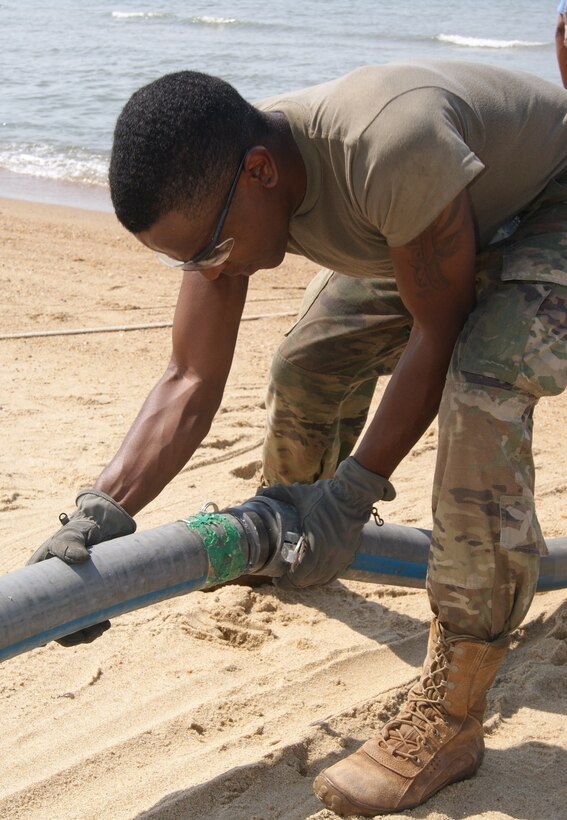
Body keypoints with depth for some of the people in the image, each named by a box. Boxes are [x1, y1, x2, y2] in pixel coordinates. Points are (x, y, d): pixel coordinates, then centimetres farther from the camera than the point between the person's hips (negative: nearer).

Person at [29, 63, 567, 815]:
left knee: (483, 382, -31)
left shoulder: (389, 148, -42)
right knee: (310, 364, 6)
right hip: (439, 218, 7)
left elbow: (439, 334, -28)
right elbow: (190, 382, -15)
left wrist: (354, 491, -24)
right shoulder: (215, 187, -17)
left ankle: (449, 718, -22)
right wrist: (104, 511, -28)